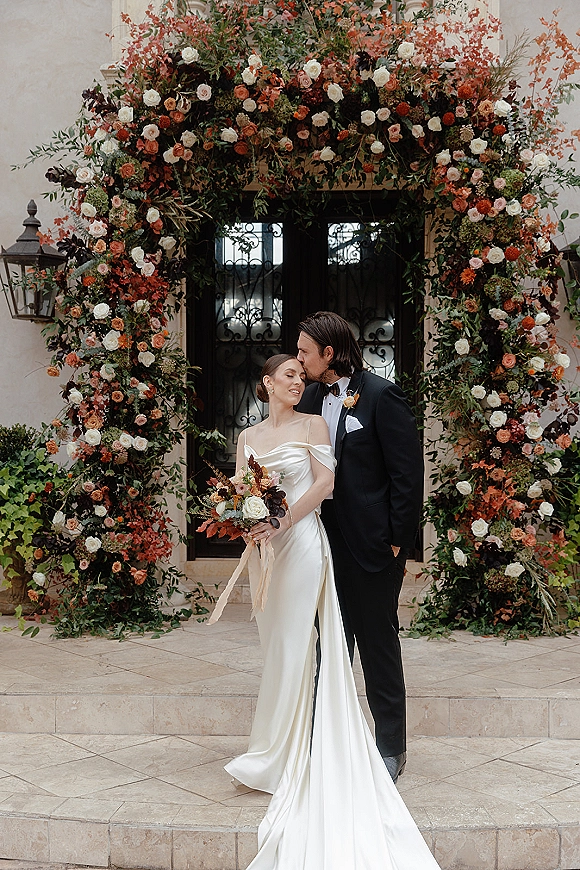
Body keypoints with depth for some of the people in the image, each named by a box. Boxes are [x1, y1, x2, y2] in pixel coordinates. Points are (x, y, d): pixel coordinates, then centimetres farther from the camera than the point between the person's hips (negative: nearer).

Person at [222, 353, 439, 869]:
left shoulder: (312, 425, 2)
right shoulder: (248, 437, 15)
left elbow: (325, 482, -8)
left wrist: (282, 522, -16)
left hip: (301, 541, -5)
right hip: (264, 546, 5)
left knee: (293, 643, -4)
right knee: (275, 642, 9)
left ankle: (279, 755, 4)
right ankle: (278, 749, 19)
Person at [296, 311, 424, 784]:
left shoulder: (381, 395, -12)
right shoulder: (313, 398, 7)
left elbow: (408, 472, -12)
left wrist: (397, 541, -13)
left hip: (371, 543, -6)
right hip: (326, 541, 6)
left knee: (378, 643, 5)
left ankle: (391, 746, 21)